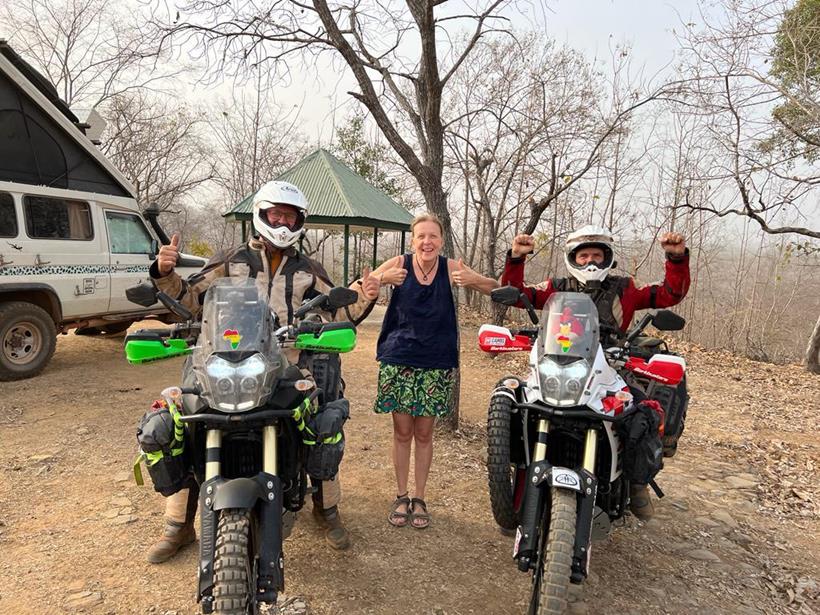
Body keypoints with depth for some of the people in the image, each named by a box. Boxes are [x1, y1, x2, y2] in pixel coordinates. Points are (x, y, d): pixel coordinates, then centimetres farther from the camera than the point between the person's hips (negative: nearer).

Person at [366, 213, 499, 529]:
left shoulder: (450, 268, -4)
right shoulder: (399, 264, -6)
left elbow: (496, 289, -1)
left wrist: (471, 280, -21)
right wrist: (382, 279, -26)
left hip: (436, 364, 1)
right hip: (398, 360, 0)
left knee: (424, 434, 10)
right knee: (402, 432, 9)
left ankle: (419, 499, 27)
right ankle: (401, 497, 27)